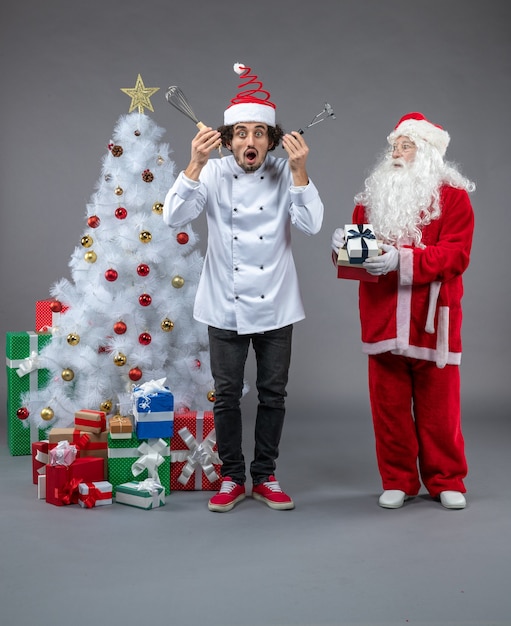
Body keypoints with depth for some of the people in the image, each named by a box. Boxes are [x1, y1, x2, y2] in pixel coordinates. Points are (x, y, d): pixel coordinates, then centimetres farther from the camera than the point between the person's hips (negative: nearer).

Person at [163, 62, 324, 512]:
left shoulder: (285, 173, -4)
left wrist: (299, 171, -25)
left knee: (273, 394, 9)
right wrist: (195, 165, -27)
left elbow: (312, 224, -15)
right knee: (227, 395, 6)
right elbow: (174, 217, -16)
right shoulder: (213, 173, -4)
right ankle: (232, 478, 22)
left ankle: (265, 477, 25)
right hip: (225, 305, 0)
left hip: (275, 305, 1)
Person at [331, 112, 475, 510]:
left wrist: (403, 259, -24)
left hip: (432, 318, -3)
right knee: (389, 404, 6)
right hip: (383, 318, 4)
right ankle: (398, 481, 19)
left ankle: (446, 481, 21)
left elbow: (456, 254, -12)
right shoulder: (374, 196, 14)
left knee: (438, 404, 5)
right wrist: (346, 244, -10)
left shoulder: (453, 196, -1)